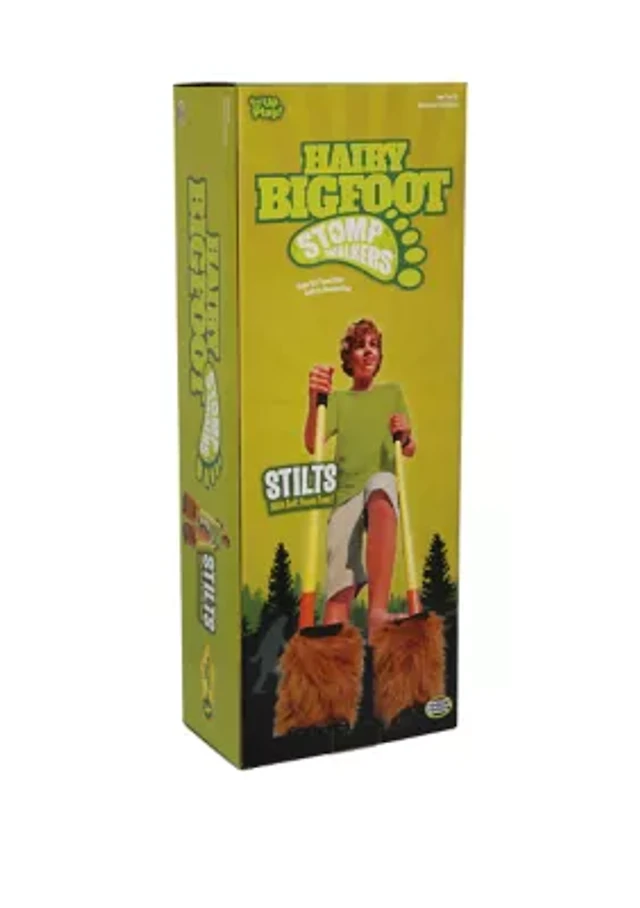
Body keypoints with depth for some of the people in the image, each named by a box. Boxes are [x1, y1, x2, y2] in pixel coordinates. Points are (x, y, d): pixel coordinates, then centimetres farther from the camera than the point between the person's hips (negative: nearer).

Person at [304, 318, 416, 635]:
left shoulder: (393, 393, 22)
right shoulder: (338, 399, 19)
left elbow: (410, 451, 22)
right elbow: (312, 444, 1)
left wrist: (405, 436, -5)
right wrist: (314, 400, -19)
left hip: (385, 484, -2)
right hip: (346, 494, 2)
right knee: (340, 580, -23)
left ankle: (378, 611, -53)